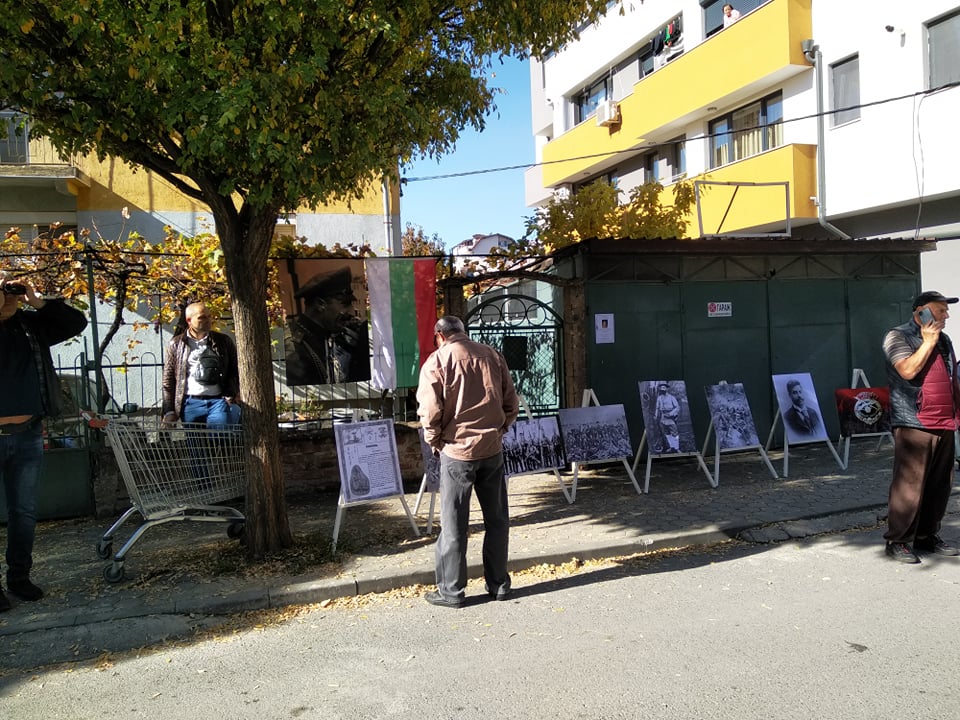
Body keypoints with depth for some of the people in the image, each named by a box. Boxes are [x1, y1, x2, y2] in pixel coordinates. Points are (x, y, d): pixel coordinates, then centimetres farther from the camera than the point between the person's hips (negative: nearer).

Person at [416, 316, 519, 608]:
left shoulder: (437, 361, -7)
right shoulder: (491, 355, 4)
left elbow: (430, 411, -11)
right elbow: (512, 403, 6)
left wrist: (434, 441, 5)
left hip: (457, 451, -4)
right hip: (493, 449, 4)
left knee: (454, 525, 7)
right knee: (497, 520, 15)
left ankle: (451, 590, 16)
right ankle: (499, 584, 24)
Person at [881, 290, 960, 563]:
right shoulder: (898, 337, -3)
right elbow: (908, 370, -18)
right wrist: (928, 342, -8)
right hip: (914, 425, -7)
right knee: (909, 485, -7)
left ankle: (927, 536, 21)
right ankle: (898, 541, 1)